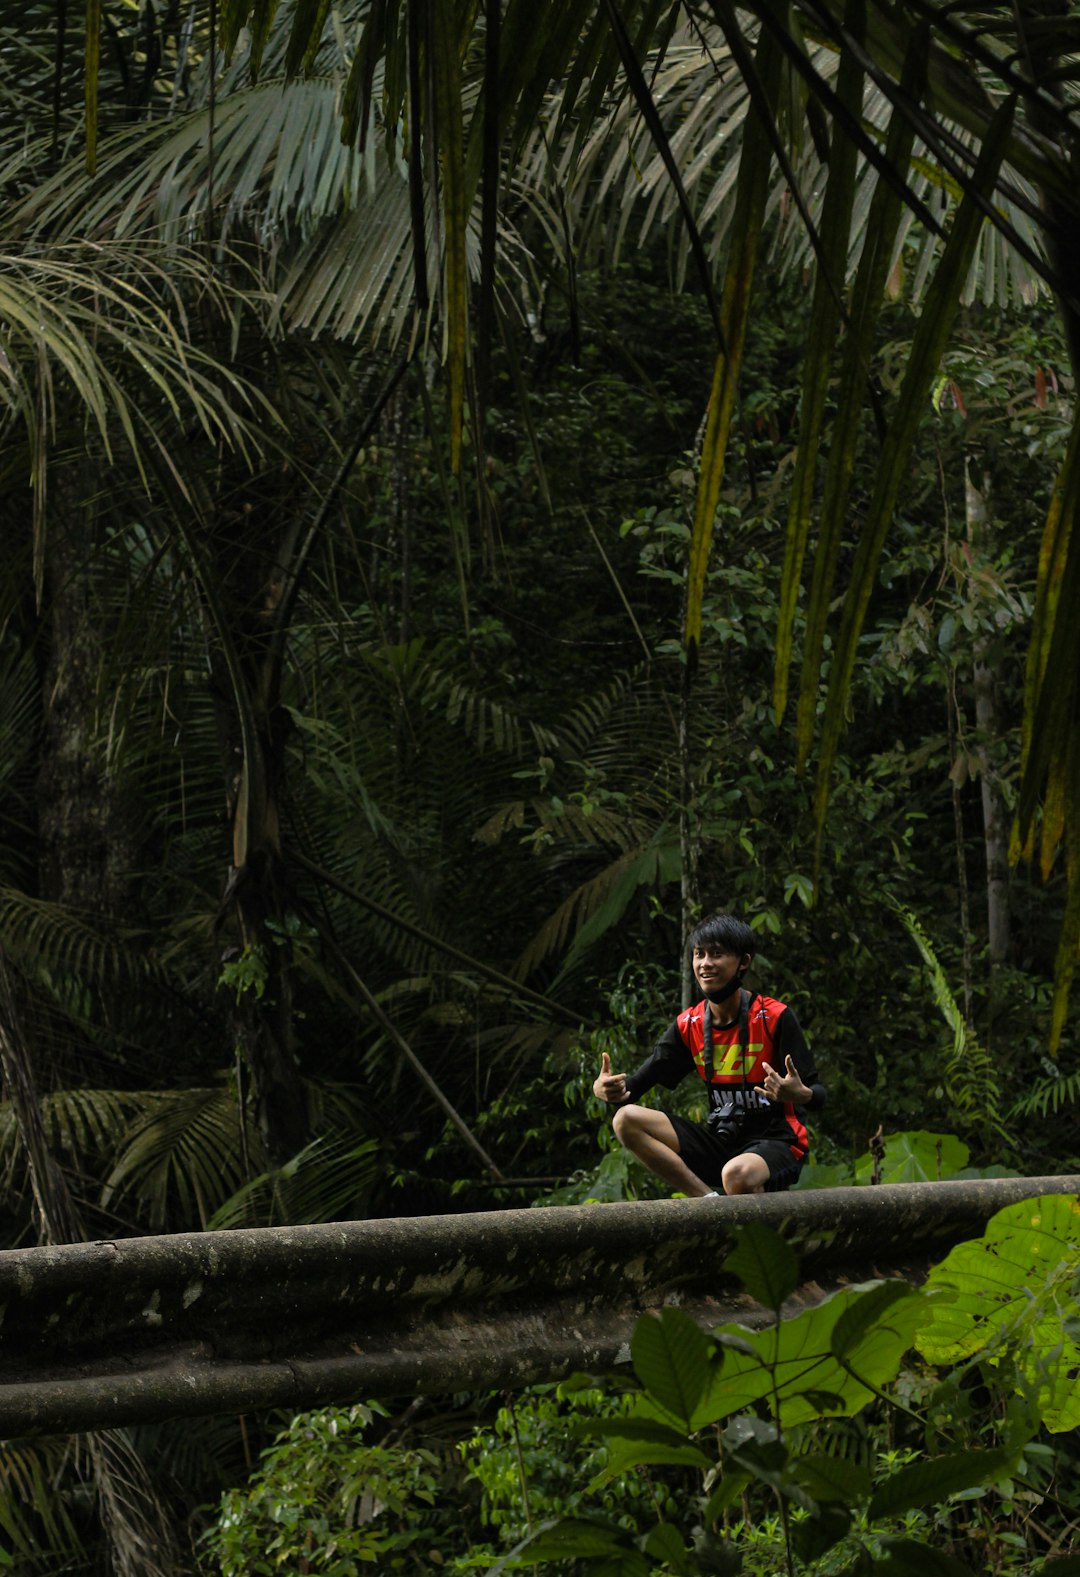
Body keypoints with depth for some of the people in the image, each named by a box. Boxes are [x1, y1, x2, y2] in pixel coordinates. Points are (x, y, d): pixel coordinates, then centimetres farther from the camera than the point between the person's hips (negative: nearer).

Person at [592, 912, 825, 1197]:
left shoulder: (774, 1018, -11)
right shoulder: (689, 1026, 4)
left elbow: (817, 1096, -10)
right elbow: (637, 1083, 5)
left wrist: (799, 1094, -36)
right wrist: (606, 1089, -20)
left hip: (777, 1143, -6)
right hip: (721, 1141, 6)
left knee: (737, 1174, -41)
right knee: (627, 1120, -12)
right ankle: (712, 1203, -20)